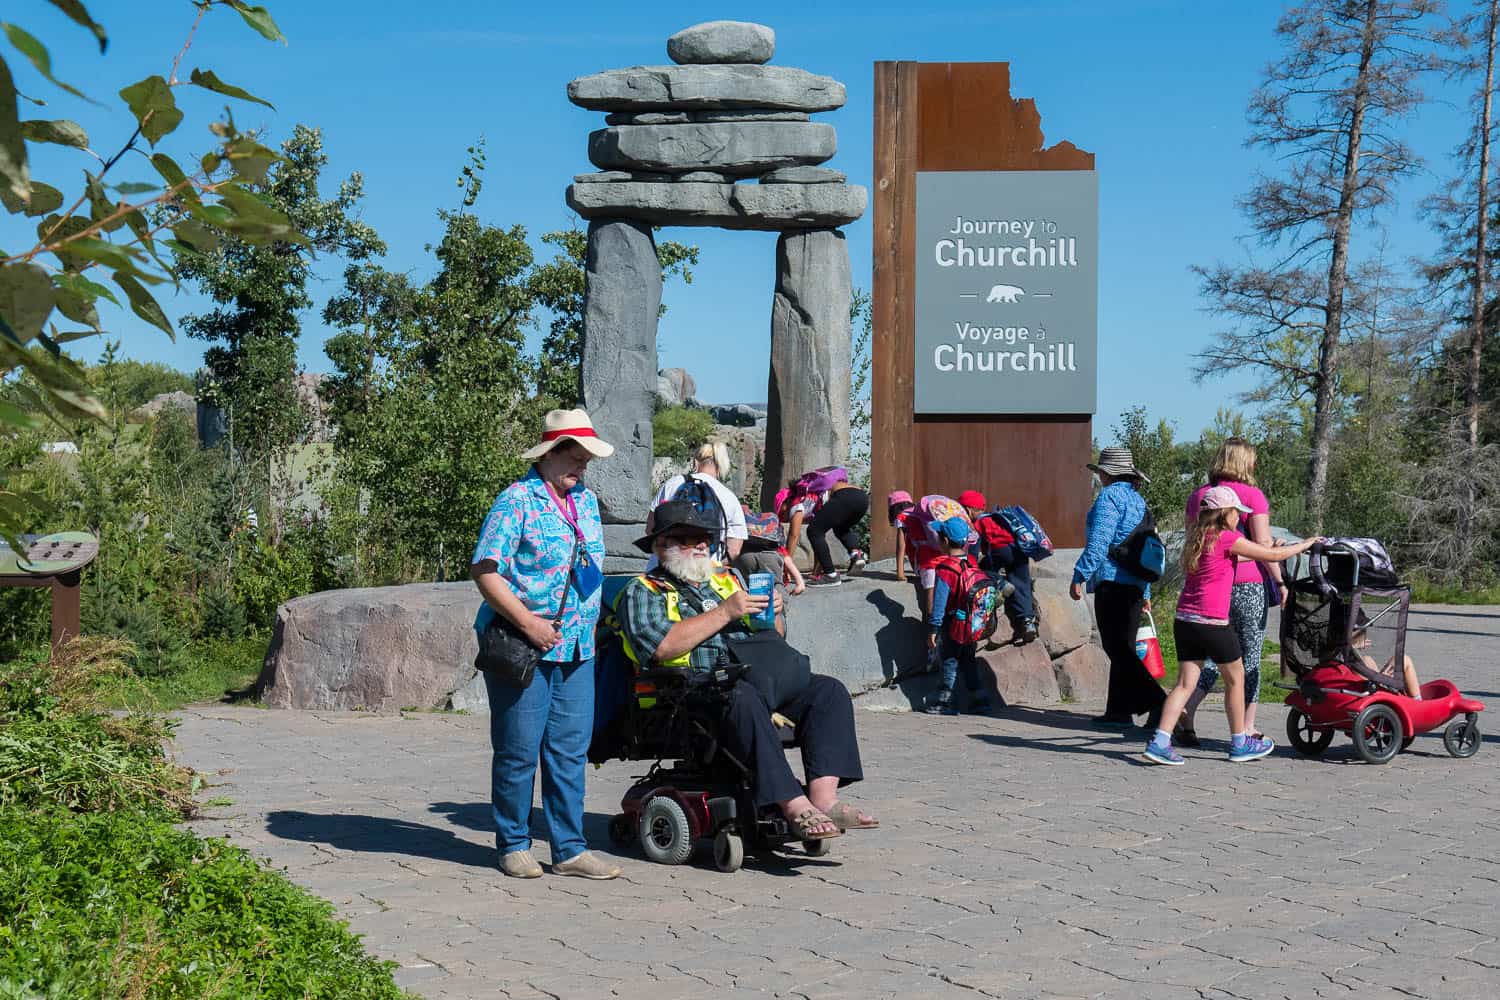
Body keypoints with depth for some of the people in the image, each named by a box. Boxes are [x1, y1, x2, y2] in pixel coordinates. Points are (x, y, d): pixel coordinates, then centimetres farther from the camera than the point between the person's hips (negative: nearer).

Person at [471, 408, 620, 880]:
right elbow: (484, 571, -14)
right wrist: (527, 622, -20)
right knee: (518, 752, 2)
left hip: (577, 648, 7)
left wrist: (587, 623, 14)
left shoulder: (586, 500, 14)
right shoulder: (517, 500, -9)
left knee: (570, 751, 7)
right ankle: (513, 846, 15)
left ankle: (569, 849, 13)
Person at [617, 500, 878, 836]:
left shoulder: (727, 578, 26)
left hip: (755, 680, 6)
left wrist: (773, 616, 2)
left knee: (829, 690, -15)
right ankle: (794, 806, -42)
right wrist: (725, 612, -10)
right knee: (743, 698, -38)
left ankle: (824, 796, -30)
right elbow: (662, 646, -13)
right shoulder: (643, 592, 8)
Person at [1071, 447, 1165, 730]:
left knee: (1117, 649, -9)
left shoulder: (1110, 496, -7)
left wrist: (1080, 575, -15)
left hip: (1112, 580, -9)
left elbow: (1099, 541, -17)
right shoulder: (1138, 499, 20)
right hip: (1135, 583, 9)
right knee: (1123, 648, 12)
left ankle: (1157, 702, -20)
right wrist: (1145, 592, 27)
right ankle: (1119, 709, 14)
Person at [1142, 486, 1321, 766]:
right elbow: (1273, 556, -3)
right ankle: (1240, 744, 23)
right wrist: (1304, 544, 14)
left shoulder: (1197, 538, 14)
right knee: (1235, 679, 12)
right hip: (1212, 623, -7)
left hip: (1184, 620, 7)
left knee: (1185, 683, 5)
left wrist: (1272, 549, 31)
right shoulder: (1226, 538, -9)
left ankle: (1159, 742, -8)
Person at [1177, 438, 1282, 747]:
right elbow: (1264, 543, -11)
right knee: (1250, 655, 5)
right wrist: (1279, 582, -7)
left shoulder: (1199, 495, 9)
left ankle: (1186, 714, -5)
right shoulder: (1251, 495, -7)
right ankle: (1248, 728, 9)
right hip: (1248, 585, -5)